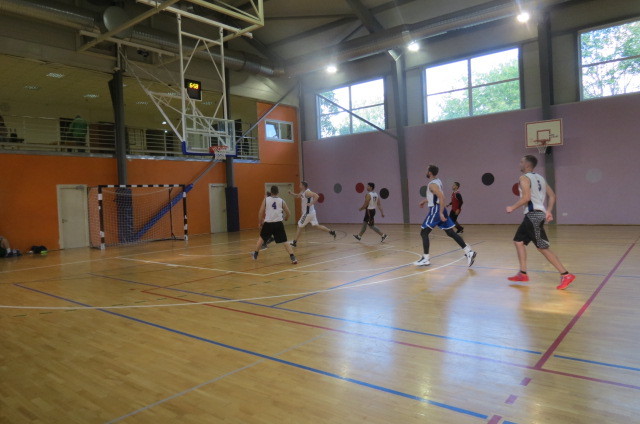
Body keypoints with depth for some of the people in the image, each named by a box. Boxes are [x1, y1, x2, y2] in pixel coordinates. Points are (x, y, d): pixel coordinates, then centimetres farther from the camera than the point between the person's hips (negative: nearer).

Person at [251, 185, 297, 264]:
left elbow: (260, 212, 1)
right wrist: (285, 218, 31)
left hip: (268, 223, 0)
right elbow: (288, 213, 9)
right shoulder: (281, 201, 5)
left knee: (261, 238, 24)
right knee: (284, 241, 2)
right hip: (278, 224, 0)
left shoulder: (266, 200, 3)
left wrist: (259, 223, 14)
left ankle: (255, 254, 35)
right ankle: (293, 257, -10)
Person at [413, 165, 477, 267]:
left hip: (436, 210, -9)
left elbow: (442, 198, -26)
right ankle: (469, 252, 6)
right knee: (450, 233, 9)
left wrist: (441, 213, -28)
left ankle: (425, 259, -2)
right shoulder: (437, 181, 14)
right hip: (439, 210, 9)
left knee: (424, 233, -2)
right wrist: (424, 201, 36)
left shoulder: (432, 184, -16)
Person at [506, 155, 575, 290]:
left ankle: (566, 275, -6)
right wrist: (548, 211, 16)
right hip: (539, 213, 10)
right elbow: (552, 196, 16)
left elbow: (526, 198, -21)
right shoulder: (539, 178, 17)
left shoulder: (524, 178, -9)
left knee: (543, 248, -7)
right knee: (518, 241, 15)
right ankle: (522, 274, 17)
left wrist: (512, 208, -9)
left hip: (533, 215, -10)